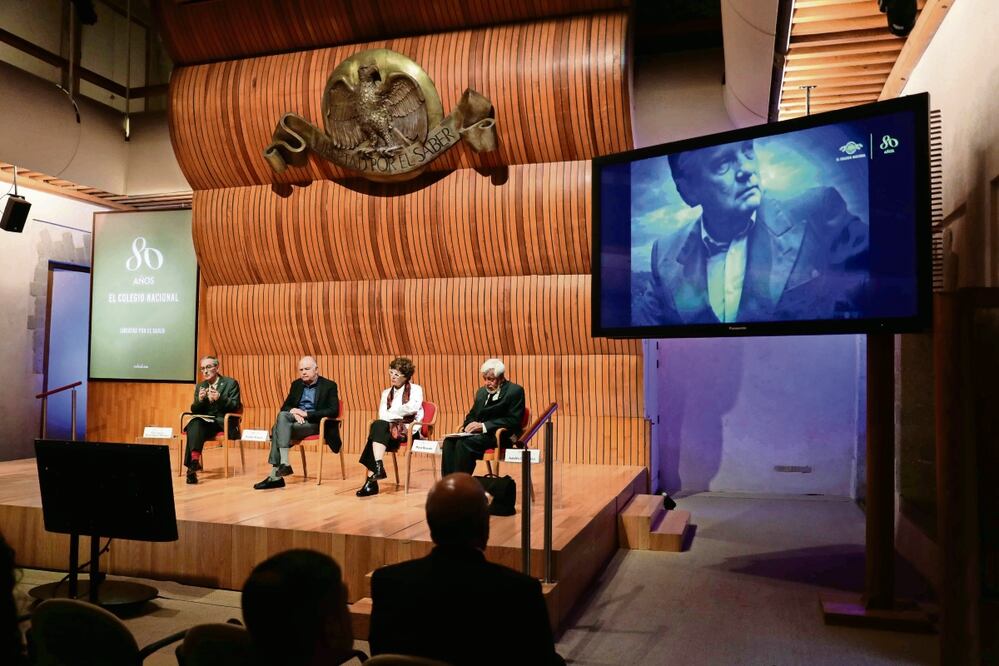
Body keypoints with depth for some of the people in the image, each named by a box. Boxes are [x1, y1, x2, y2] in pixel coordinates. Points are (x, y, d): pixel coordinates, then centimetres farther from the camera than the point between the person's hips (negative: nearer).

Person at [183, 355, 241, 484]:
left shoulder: (231, 383, 4)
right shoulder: (200, 386, 18)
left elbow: (235, 406, -6)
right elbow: (194, 410, 12)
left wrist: (220, 398, -23)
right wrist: (199, 400, -10)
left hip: (223, 423, -4)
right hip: (204, 422, 4)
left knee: (196, 427, -32)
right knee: (195, 424, -32)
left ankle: (192, 467, -31)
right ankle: (194, 460, -41)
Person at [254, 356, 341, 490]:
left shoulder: (329, 386, -1)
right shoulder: (296, 384, 17)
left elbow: (333, 411, -12)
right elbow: (285, 406, 16)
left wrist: (306, 413, -18)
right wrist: (293, 412, -10)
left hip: (315, 423, -5)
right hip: (296, 419, 5)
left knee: (278, 429, -28)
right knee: (282, 415, -30)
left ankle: (276, 475, -32)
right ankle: (283, 464, -36)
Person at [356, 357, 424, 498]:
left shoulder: (415, 389, 7)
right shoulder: (386, 393, 21)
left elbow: (413, 407, -15)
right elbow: (382, 415, 6)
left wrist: (391, 414, -8)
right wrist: (400, 414, -11)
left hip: (410, 430, -4)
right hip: (389, 428, 4)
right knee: (378, 425, -29)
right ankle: (378, 467, -38)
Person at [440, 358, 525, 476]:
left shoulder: (515, 391, -4)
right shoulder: (481, 391, 18)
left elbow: (513, 420, -12)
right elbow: (472, 415, 24)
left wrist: (484, 426, -19)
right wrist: (470, 426, -3)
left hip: (499, 436, -7)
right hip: (478, 432, 7)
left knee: (464, 443, -30)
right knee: (449, 441, -21)